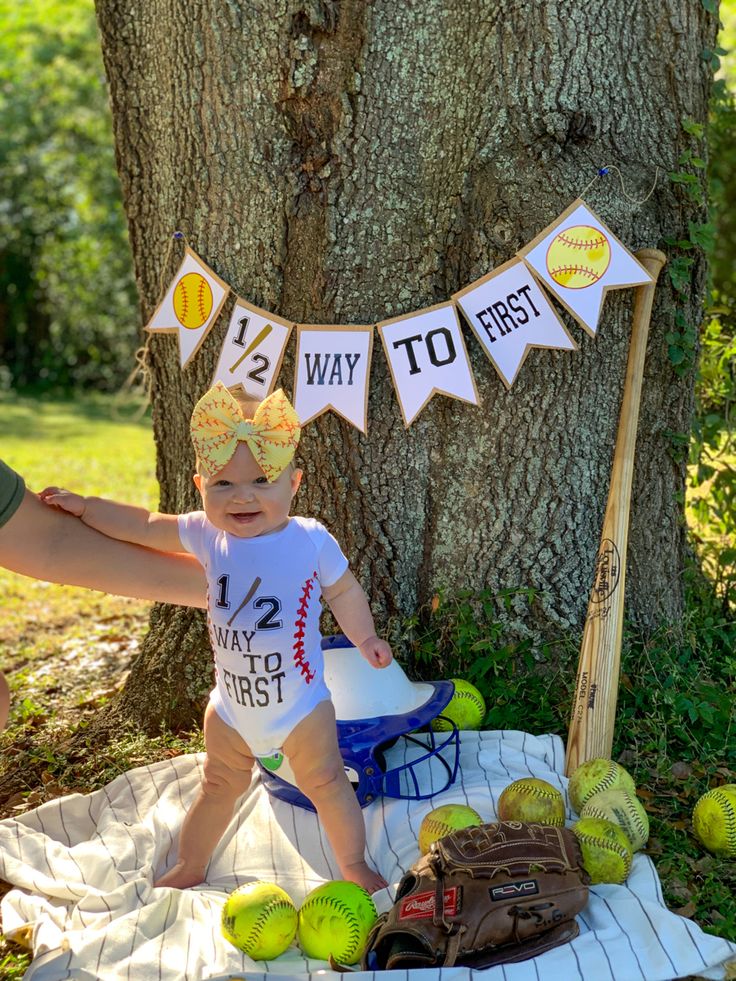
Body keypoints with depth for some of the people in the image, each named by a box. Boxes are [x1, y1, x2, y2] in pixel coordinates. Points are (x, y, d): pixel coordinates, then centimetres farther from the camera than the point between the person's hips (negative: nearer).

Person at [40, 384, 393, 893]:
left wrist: (366, 639, -2)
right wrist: (85, 506, 1)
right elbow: (145, 526, 3)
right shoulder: (207, 536, -10)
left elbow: (345, 592, -2)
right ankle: (189, 868, 39)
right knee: (219, 787, 21)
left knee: (326, 783, 9)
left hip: (300, 705, -3)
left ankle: (355, 865, 28)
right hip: (231, 707, 4)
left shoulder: (311, 541, -18)